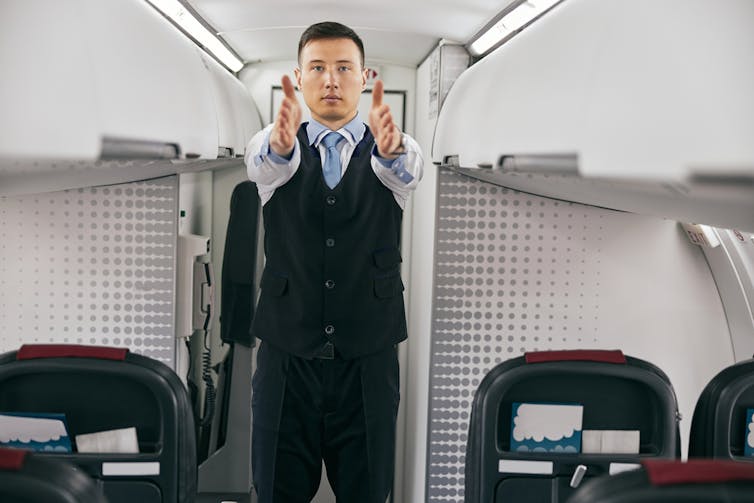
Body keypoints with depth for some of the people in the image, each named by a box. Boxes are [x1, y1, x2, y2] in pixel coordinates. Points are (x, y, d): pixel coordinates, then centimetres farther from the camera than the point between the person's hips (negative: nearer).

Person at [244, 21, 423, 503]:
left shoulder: (395, 150, 2)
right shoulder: (272, 147, 2)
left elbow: (405, 167, -22)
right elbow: (264, 161, -22)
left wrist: (391, 144, -46)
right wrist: (280, 142, -46)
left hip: (368, 361, 0)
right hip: (286, 357, 0)